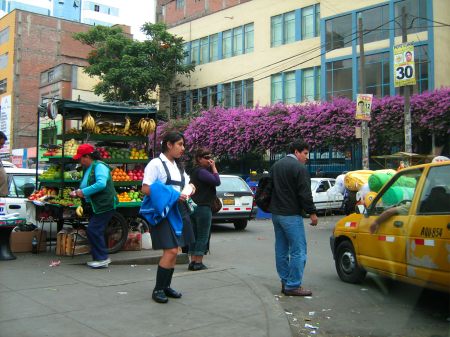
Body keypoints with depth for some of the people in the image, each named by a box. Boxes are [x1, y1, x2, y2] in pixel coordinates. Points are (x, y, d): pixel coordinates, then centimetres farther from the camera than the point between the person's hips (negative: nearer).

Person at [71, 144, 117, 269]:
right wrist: (78, 192, 7)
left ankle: (102, 259, -2)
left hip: (105, 205, -10)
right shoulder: (87, 169, 15)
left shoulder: (99, 166, -16)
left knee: (93, 230, -11)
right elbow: (86, 186, 25)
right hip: (96, 206, 10)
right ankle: (102, 258, 22)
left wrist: (84, 192, -25)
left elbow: (101, 184, -31)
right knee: (93, 231, 12)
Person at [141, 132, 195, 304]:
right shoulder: (156, 164, -9)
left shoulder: (178, 166, 17)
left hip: (179, 211, 8)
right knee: (170, 250, -14)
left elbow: (185, 184, 29)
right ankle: (158, 289, 0)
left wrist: (189, 187, 4)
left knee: (174, 251, 10)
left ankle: (166, 286, 22)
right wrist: (172, 195, -20)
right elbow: (146, 189, -16)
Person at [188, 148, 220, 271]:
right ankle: (198, 263, 0)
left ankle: (193, 261, 15)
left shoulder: (196, 170, 16)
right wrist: (214, 167, -13)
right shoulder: (201, 171, -14)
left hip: (195, 207, 10)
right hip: (203, 207, -10)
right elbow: (217, 181, -21)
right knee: (203, 237, -3)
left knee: (195, 236, 12)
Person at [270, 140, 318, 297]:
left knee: (281, 250, 13)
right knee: (298, 250, -5)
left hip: (276, 213, 9)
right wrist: (312, 212, -7)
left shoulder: (276, 166, 15)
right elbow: (305, 194, -16)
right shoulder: (299, 168, -12)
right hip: (291, 215, -9)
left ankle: (285, 282, 19)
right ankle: (293, 286, -5)